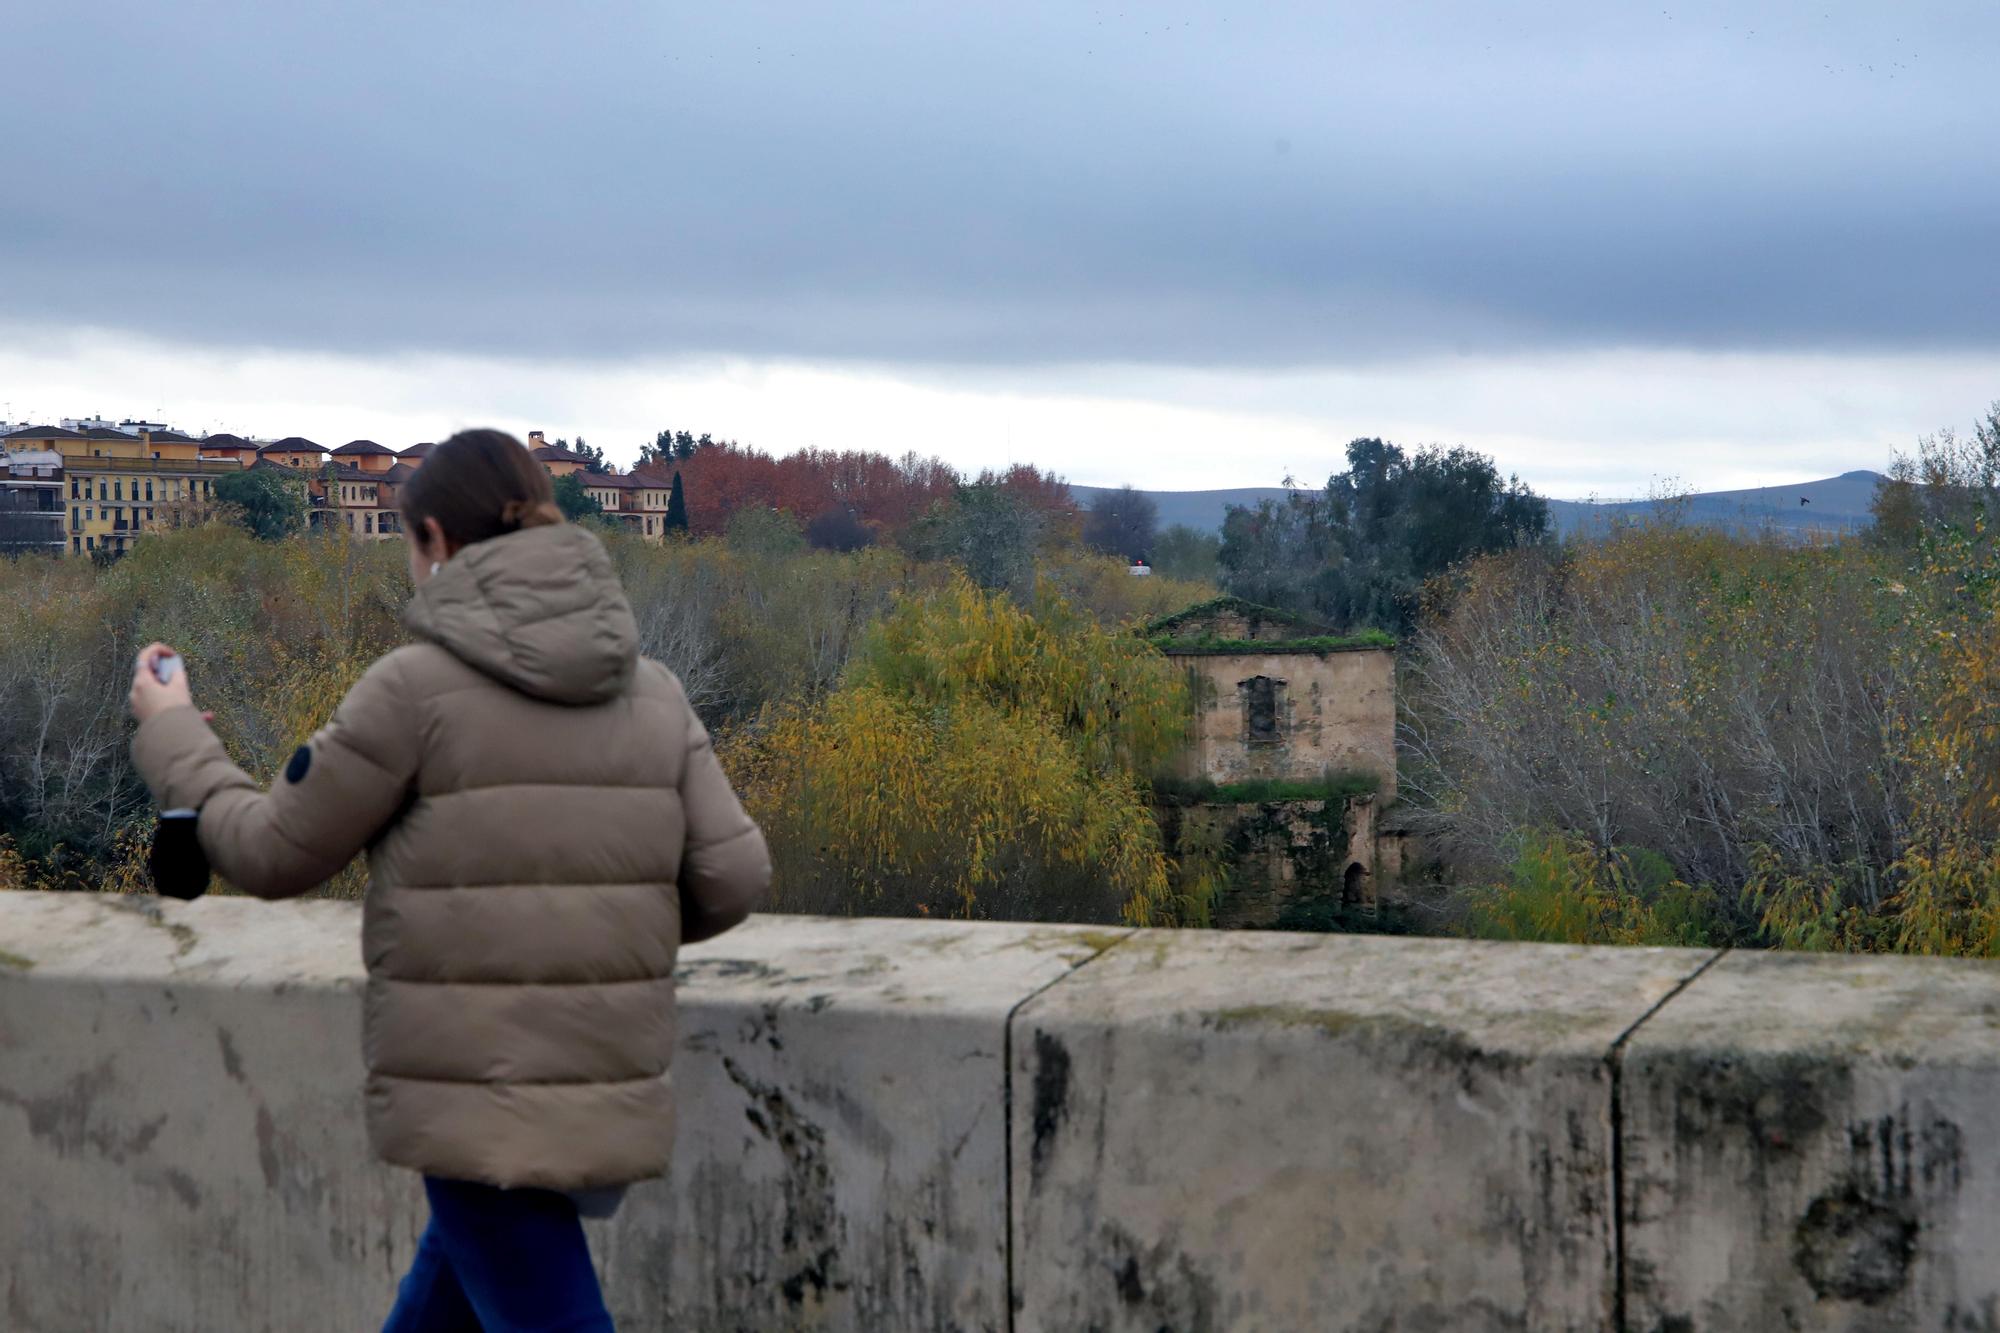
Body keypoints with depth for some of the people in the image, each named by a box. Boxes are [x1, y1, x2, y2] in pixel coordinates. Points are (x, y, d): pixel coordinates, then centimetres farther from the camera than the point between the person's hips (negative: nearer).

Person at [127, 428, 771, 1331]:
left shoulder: (419, 686, -9)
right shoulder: (652, 691, 5)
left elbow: (275, 854, -1)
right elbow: (730, 878, 1)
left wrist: (169, 734, 15)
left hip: (477, 1100, -5)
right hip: (607, 1096, 6)